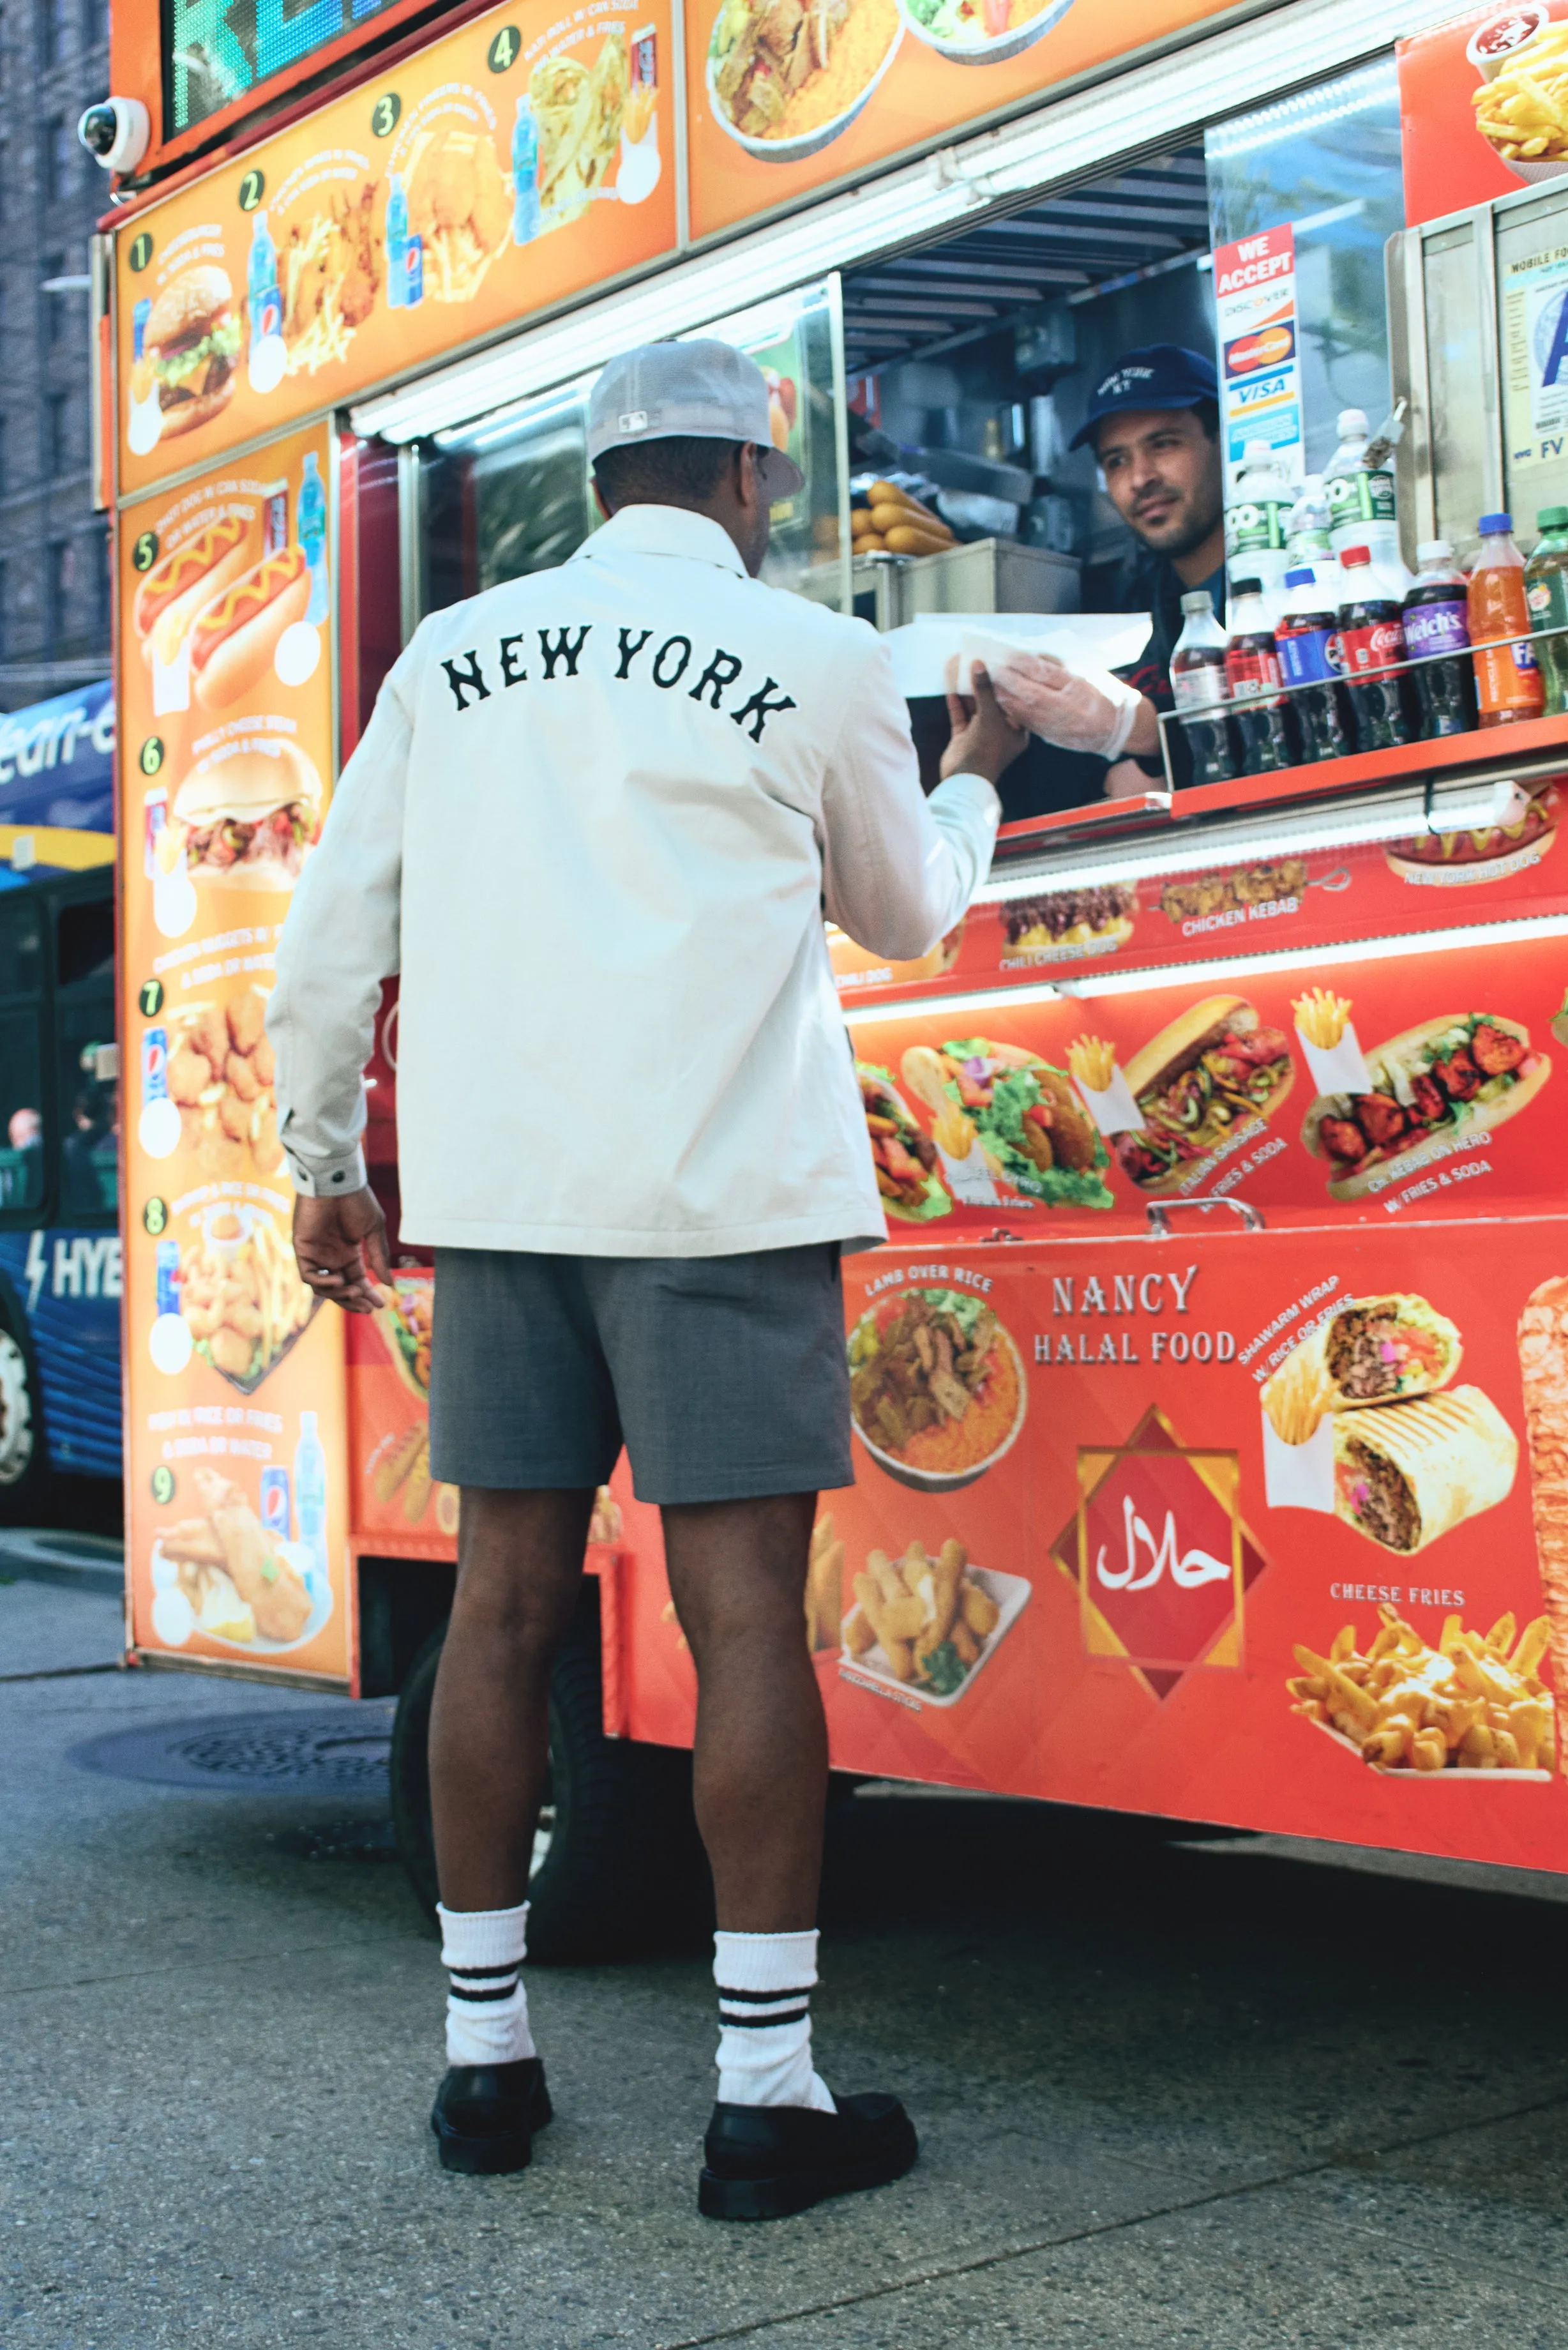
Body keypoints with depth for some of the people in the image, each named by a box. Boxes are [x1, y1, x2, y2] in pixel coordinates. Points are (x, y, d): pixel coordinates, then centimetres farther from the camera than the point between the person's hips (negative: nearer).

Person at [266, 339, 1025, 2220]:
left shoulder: (455, 654, 13)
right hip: (719, 1194, -4)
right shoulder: (815, 659, 4)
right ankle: (766, 2094, 2)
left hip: (493, 1185, 4)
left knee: (504, 1601, 9)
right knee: (741, 1607, -2)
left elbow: (334, 931, 11)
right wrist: (972, 780, 38)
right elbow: (903, 911, 18)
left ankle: (485, 2058, 17)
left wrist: (321, 1163, 20)